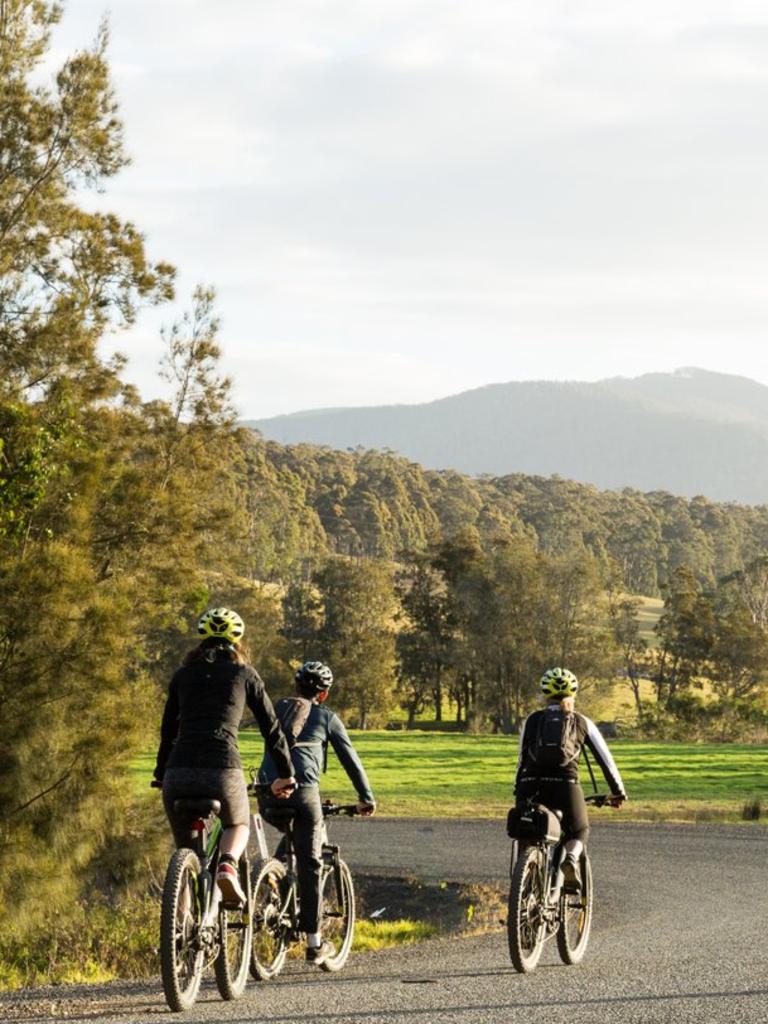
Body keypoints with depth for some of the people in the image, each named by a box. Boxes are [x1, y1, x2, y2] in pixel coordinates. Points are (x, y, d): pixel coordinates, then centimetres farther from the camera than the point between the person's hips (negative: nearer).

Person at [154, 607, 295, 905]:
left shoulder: (184, 674, 19)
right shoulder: (243, 674, 13)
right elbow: (271, 727, 16)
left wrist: (161, 773, 39)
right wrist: (285, 774, 26)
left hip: (179, 773, 2)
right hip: (223, 770, -2)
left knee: (186, 851, 20)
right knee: (238, 826, 26)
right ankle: (227, 864, -6)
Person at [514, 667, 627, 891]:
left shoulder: (532, 721, 17)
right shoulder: (582, 723, 16)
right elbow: (605, 759, 19)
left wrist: (518, 790, 32)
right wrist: (618, 791, 30)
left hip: (531, 786, 1)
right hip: (565, 786, -1)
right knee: (579, 832, 21)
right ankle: (571, 858, -12)